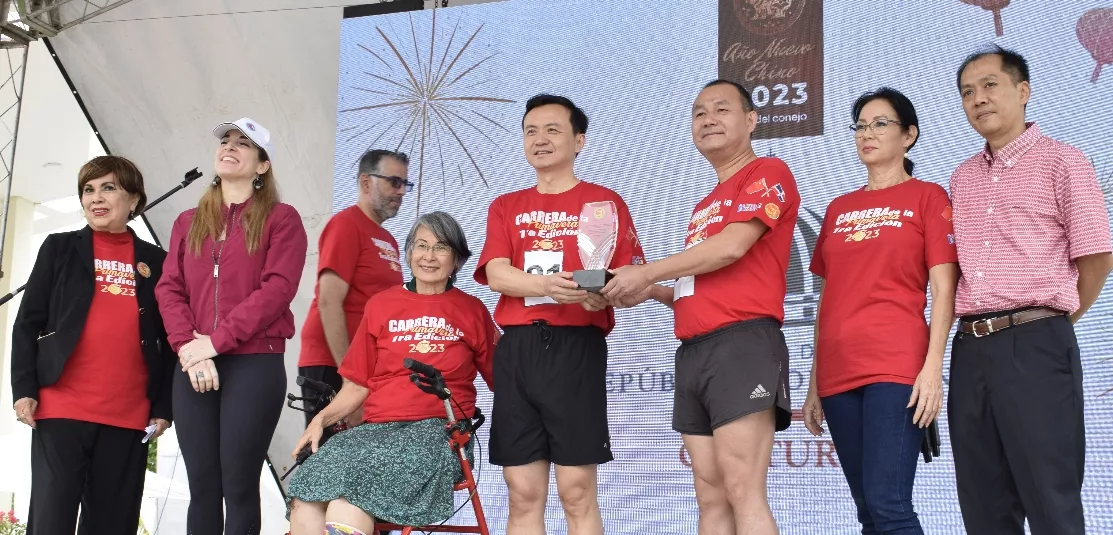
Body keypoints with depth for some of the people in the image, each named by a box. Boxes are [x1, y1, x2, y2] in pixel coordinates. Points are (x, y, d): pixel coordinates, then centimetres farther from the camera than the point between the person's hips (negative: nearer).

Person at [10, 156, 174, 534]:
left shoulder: (156, 261, 12)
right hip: (61, 407, -1)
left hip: (129, 416, 1)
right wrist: (24, 389, -5)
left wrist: (163, 407, 4)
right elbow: (28, 323, 6)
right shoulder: (59, 249, 10)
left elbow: (167, 340, 11)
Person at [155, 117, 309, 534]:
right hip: (194, 367, 4)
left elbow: (278, 288, -9)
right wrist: (188, 346, -10)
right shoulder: (188, 222, 19)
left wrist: (216, 339, -14)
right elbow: (170, 289, 8)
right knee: (202, 487, 4)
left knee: (239, 485, -5)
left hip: (255, 363, -4)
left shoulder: (281, 219, 4)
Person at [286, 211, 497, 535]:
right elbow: (358, 385, 16)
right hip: (376, 428, 3)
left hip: (439, 432, -3)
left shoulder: (472, 311, 12)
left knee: (348, 498, -30)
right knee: (306, 499, -26)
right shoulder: (380, 305, 17)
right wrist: (322, 418, 1)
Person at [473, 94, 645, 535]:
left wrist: (603, 293, -23)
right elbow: (496, 274, 0)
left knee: (577, 493, -3)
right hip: (516, 349, 3)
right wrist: (547, 286, -20)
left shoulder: (604, 203, 7)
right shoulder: (505, 207, 16)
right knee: (523, 494, 3)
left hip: (576, 347, -3)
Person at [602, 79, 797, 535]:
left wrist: (646, 273, -6)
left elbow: (732, 246, -12)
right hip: (693, 352, 9)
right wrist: (654, 293, 10)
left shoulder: (768, 173, 2)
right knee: (711, 497, 6)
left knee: (743, 492, -14)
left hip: (743, 344, -9)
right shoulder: (703, 207, 27)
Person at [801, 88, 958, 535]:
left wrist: (933, 367, -15)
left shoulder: (927, 197, 4)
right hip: (838, 372, 5)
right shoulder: (838, 209, 18)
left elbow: (944, 291, -4)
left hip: (895, 367, -5)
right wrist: (815, 382, 13)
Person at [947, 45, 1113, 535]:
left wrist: (1050, 321, 5)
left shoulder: (1060, 162, -1)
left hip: (1035, 346, -6)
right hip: (970, 349, 6)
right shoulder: (962, 178, 17)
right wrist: (975, 331, 10)